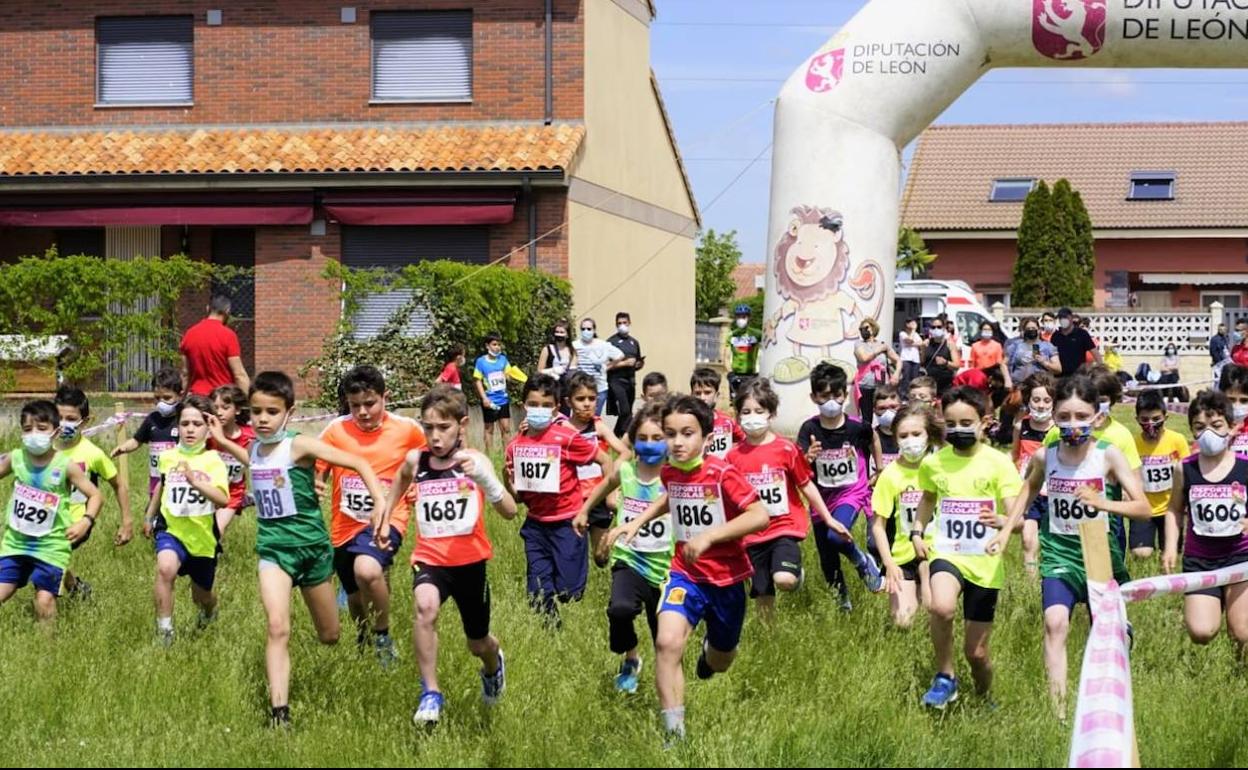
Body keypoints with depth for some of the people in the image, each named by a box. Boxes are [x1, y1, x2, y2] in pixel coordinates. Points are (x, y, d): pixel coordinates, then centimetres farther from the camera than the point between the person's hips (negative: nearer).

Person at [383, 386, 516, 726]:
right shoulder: (415, 461, -3)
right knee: (425, 606, -34)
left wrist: (484, 478, -38)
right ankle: (430, 693, -22)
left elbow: (509, 512, -22)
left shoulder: (473, 461, -10)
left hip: (469, 560, 0)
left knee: (477, 644, 17)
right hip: (430, 558, 1)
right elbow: (398, 486, 23)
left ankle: (494, 663, 56)